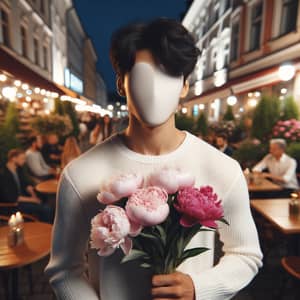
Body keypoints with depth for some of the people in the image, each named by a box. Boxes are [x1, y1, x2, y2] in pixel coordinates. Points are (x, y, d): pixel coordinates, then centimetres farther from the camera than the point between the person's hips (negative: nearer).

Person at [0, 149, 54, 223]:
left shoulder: (19, 169, 4)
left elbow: (27, 184, 11)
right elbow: (11, 198, -20)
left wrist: (33, 195, -7)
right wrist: (31, 199, -15)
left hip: (22, 198, 7)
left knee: (47, 208, -14)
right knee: (45, 210, -21)